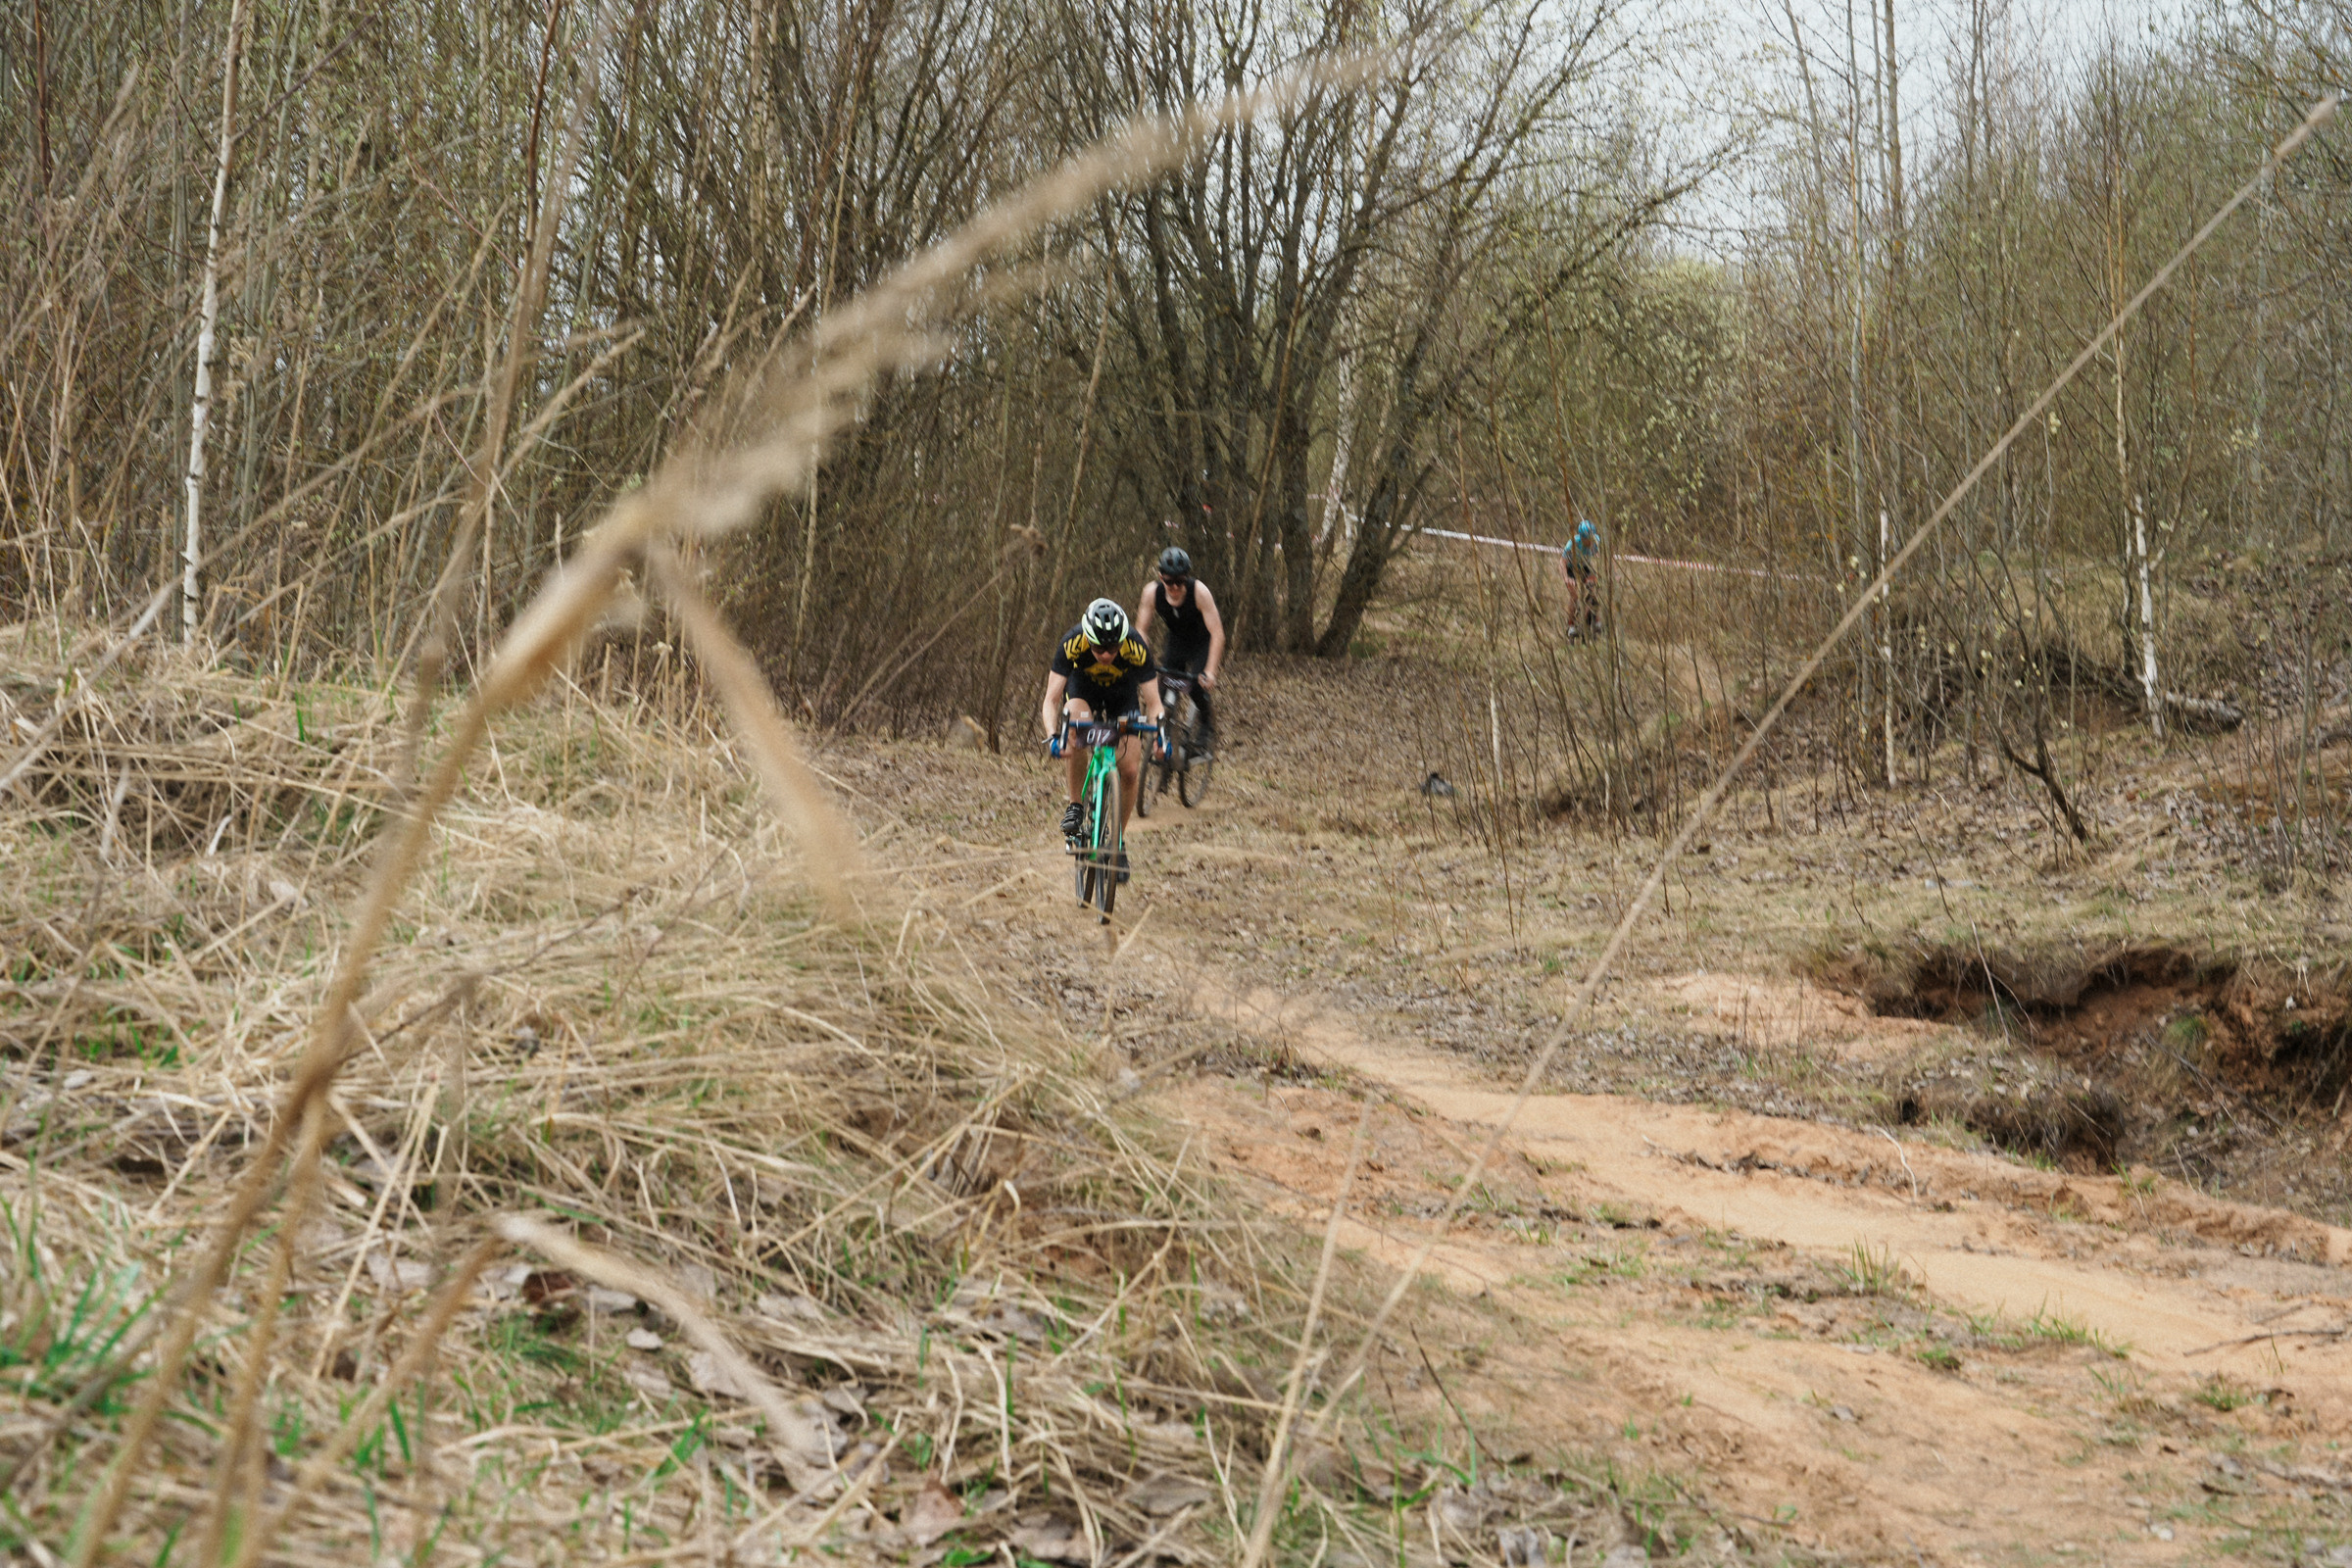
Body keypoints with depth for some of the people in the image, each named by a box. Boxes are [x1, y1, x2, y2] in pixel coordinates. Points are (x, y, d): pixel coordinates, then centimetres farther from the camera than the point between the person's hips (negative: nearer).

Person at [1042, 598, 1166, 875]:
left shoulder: (1136, 649, -36)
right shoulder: (1072, 645, -36)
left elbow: (1152, 702, -31)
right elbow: (1051, 699, -35)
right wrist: (1053, 736, -53)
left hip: (1123, 694, 1)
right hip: (1083, 688, -1)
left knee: (1129, 770, -10)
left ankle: (1118, 840, 10)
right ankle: (1075, 807, -15)